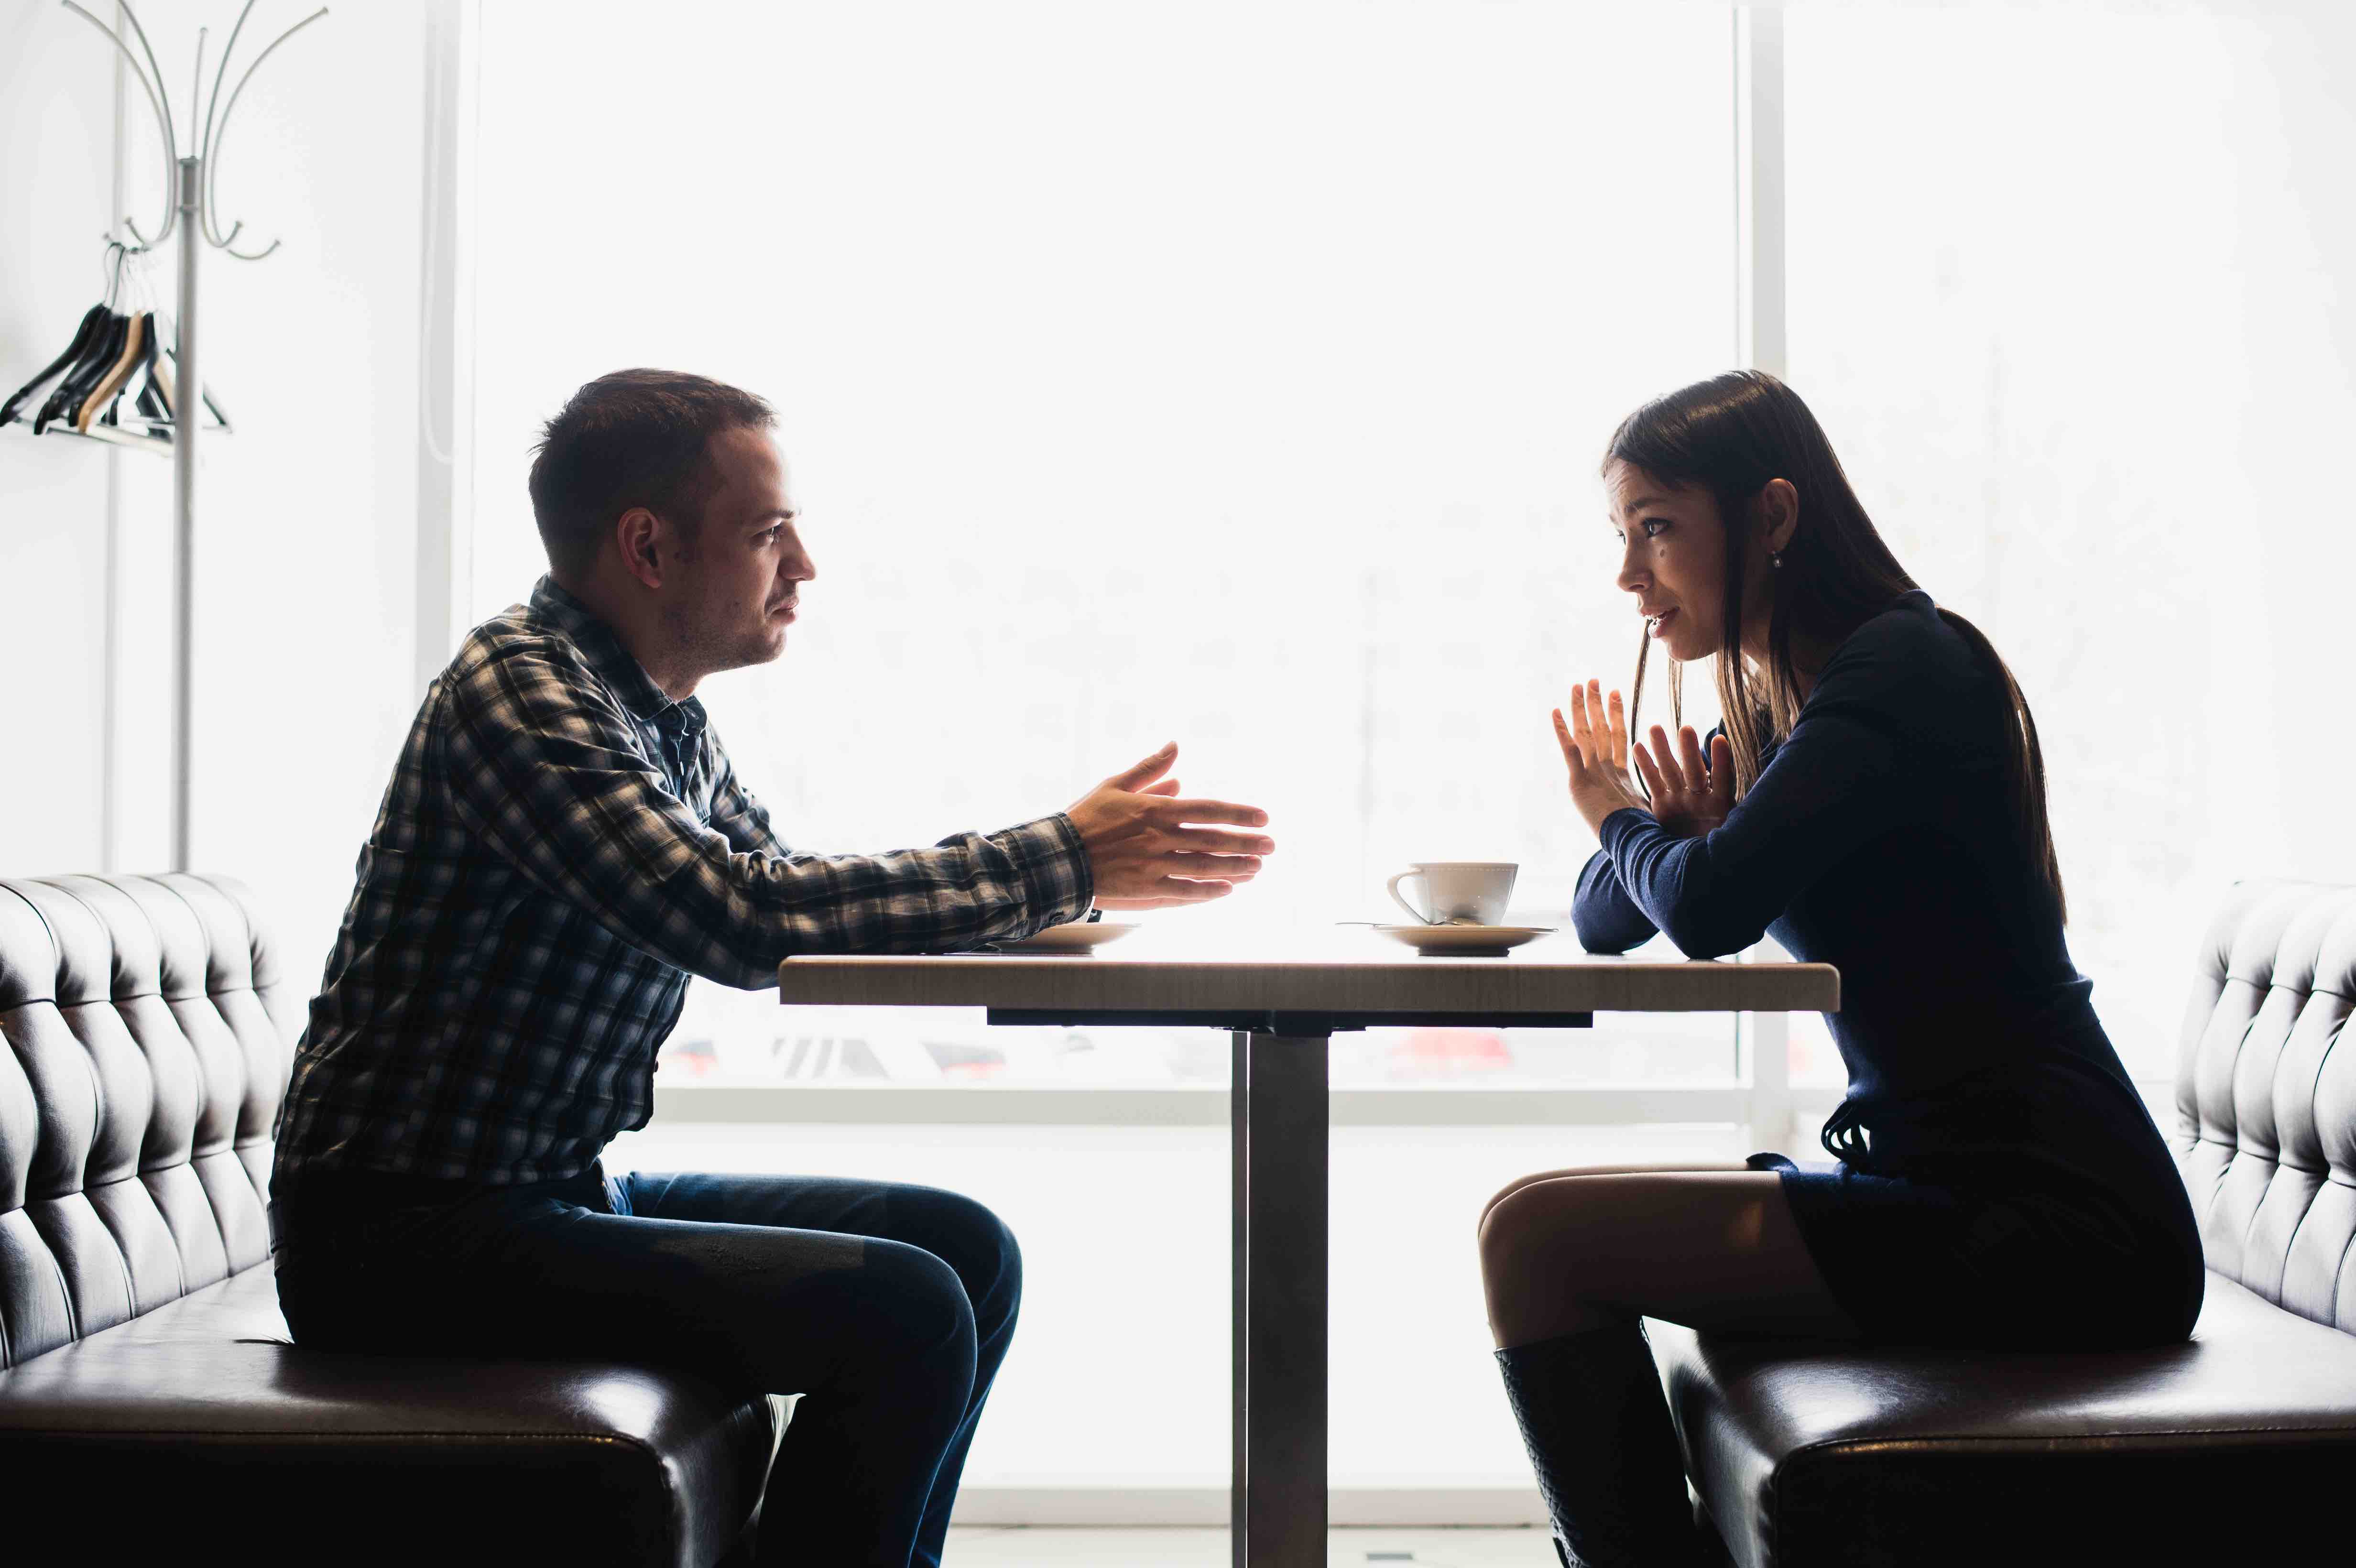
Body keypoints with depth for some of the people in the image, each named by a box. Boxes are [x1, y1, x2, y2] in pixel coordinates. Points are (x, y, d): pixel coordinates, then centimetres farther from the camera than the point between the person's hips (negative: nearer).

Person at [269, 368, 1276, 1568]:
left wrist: (1053, 879, 2)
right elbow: (751, 919, -30)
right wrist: (1059, 865, -23)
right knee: (902, 1316, -21)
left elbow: (803, 905, 18)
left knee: (965, 1249, 7)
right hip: (407, 1238, -9)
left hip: (558, 1191, 10)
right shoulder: (521, 692, -18)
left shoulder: (665, 717, 11)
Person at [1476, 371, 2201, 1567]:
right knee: (1555, 1230, 19)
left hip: (2048, 1229, -10)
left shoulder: (1908, 664, -12)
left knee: (1537, 1237, -15)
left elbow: (1707, 908, -24)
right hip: (1967, 1193, 10)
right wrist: (1660, 835, -1)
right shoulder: (1769, 712, 17)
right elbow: (1603, 925, 22)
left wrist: (1623, 821, -1)